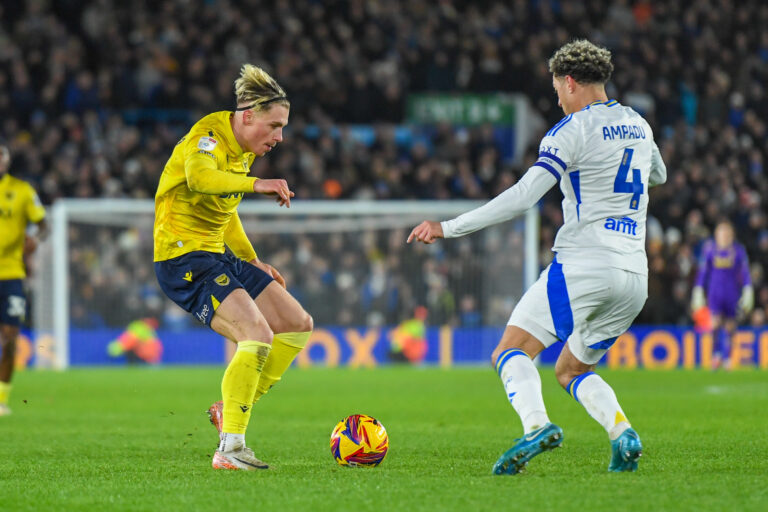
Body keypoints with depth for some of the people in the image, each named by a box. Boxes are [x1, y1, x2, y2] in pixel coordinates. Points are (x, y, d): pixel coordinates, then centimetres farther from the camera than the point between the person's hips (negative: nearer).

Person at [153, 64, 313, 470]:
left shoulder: (243, 151, 12)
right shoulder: (209, 136, -17)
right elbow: (199, 178, -41)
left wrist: (252, 261, 24)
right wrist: (255, 184, -50)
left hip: (218, 255, 10)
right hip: (183, 258, -10)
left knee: (298, 324, 8)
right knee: (258, 334, -25)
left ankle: (231, 410, 11)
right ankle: (230, 449, -23)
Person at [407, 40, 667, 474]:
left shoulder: (573, 130, -7)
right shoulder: (638, 125, 15)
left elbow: (522, 197, -15)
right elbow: (658, 174, 38)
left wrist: (448, 228, -13)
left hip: (584, 264, -7)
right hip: (635, 276, 7)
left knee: (512, 351, -2)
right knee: (572, 370, 20)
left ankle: (537, 426, -28)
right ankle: (622, 431, -6)